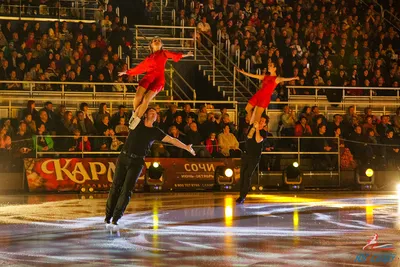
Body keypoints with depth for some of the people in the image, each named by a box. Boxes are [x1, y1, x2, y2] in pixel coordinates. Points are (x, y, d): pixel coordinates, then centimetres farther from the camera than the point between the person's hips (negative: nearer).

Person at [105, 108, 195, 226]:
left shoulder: (155, 132, 10)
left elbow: (172, 140, 6)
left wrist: (186, 147, 1)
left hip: (137, 162, 0)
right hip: (124, 158, 0)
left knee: (127, 190, -7)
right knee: (116, 186, -1)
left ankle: (116, 217, -3)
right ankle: (108, 215, 8)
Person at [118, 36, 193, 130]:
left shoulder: (164, 53, 19)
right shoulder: (149, 58, 26)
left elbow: (174, 55, 2)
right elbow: (140, 67, 33)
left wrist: (184, 55, -15)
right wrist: (127, 72, 38)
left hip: (158, 78, -3)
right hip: (148, 76, 3)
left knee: (146, 99, -21)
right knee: (138, 96, -20)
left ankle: (137, 119, -10)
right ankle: (135, 113, 7)